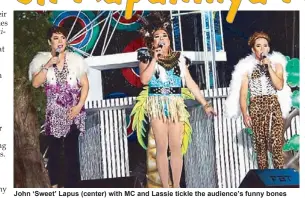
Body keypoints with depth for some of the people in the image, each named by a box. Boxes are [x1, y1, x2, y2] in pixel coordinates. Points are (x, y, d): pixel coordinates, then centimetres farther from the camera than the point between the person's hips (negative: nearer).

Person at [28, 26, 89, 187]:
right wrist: (48, 65, -17)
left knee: (71, 149, 2)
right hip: (53, 112, 0)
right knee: (54, 148, 6)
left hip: (73, 112, 0)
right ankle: (54, 183, 18)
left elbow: (85, 85, 2)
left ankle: (71, 184, 10)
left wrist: (79, 106, -8)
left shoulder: (75, 59, 1)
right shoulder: (42, 59, 0)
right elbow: (35, 83, -9)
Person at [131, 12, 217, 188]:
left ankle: (177, 186, 9)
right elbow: (144, 79, -12)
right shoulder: (147, 57, 5)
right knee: (162, 147, -3)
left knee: (176, 147, 1)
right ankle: (165, 187, 2)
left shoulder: (179, 58, 10)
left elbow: (191, 83, 9)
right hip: (157, 105, -2)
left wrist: (205, 104, 5)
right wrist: (155, 58, -11)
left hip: (176, 105, 2)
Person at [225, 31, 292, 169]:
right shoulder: (247, 67, 4)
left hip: (274, 107, 0)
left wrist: (269, 66, -9)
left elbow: (280, 86, -7)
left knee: (276, 145, -11)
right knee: (260, 146, 3)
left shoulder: (276, 63, 8)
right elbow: (243, 94, 1)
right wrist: (245, 114, -9)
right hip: (256, 108, 0)